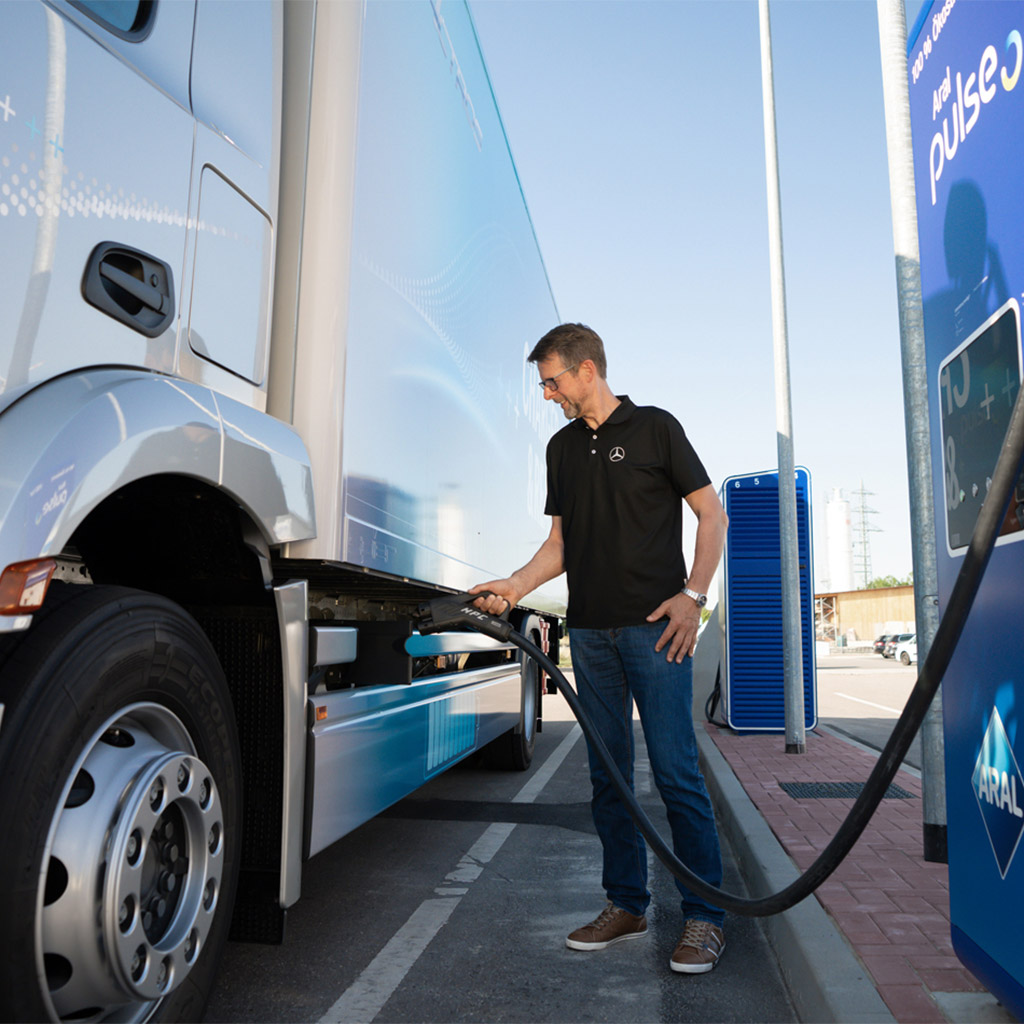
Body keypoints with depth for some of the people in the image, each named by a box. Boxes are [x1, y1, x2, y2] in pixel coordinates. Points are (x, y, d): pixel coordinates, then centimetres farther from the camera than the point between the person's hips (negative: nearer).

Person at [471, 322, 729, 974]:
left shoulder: (654, 428, 2)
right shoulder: (562, 448, 17)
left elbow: (712, 514, 0)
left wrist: (693, 594, -10)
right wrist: (517, 586, 3)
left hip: (654, 626, -5)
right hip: (589, 629, 6)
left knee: (676, 772, -5)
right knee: (608, 774, 10)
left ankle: (704, 917, 7)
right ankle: (626, 905, 22)